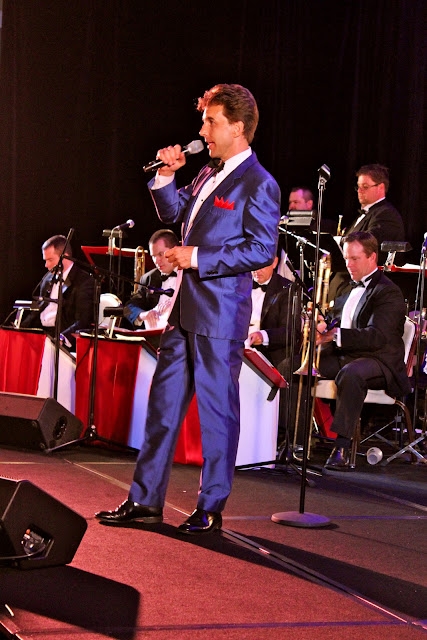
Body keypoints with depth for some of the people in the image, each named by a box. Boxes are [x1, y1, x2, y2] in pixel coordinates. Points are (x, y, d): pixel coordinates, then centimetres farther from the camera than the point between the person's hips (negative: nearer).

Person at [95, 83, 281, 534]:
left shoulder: (259, 184, -10)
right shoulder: (208, 174, 16)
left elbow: (261, 251, -16)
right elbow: (173, 213, 27)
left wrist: (197, 257, -17)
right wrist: (167, 176, 9)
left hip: (221, 314, -9)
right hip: (185, 309, 9)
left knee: (217, 410, 0)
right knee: (163, 402, 11)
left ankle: (211, 509, 10)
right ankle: (146, 501, 19)